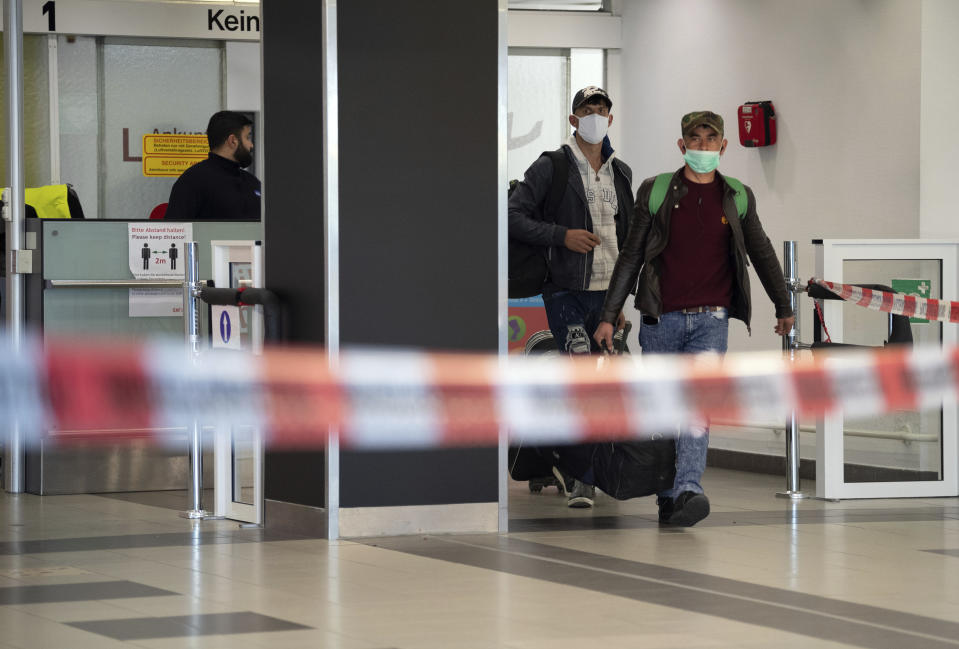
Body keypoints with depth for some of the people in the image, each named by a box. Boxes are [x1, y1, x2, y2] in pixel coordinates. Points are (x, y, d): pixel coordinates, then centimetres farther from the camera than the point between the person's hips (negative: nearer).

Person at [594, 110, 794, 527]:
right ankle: (666, 496, 18)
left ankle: (688, 491, -28)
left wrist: (783, 307, 27)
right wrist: (609, 316, 1)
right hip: (661, 318, 0)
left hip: (711, 320, 0)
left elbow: (761, 253, 20)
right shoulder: (656, 192, 2)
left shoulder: (737, 197, 7)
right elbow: (631, 257, 5)